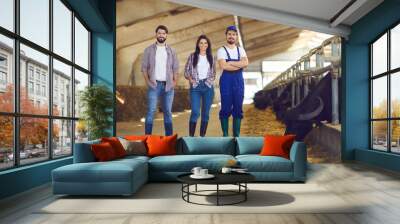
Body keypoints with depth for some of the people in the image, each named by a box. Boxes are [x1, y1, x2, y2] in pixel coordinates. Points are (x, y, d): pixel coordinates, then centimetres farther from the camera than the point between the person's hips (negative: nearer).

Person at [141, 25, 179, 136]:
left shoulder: (171, 51, 11)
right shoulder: (149, 50, 6)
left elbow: (175, 68, 10)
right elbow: (144, 67, 3)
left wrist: (175, 82, -3)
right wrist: (147, 81, -10)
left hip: (168, 85, 2)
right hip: (154, 84, -2)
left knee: (168, 111, 6)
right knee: (151, 111, -7)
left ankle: (169, 136, 12)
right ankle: (147, 136, -3)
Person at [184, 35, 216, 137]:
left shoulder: (211, 57, 12)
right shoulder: (192, 56, 6)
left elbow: (213, 72, 17)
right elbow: (186, 70, 6)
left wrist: (211, 80, 0)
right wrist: (190, 79, -9)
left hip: (208, 86, 3)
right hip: (195, 86, -2)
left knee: (206, 113, 4)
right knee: (195, 112, -12)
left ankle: (202, 136, 12)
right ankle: (191, 136, -5)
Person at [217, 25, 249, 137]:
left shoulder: (241, 50, 13)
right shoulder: (221, 50, 1)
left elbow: (246, 63, -6)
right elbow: (223, 66, -15)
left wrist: (230, 62, -11)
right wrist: (239, 65, -8)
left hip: (239, 80, 4)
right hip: (226, 80, -3)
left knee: (238, 108, 5)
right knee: (226, 108, -1)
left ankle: (237, 134, 12)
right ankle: (225, 134, 7)